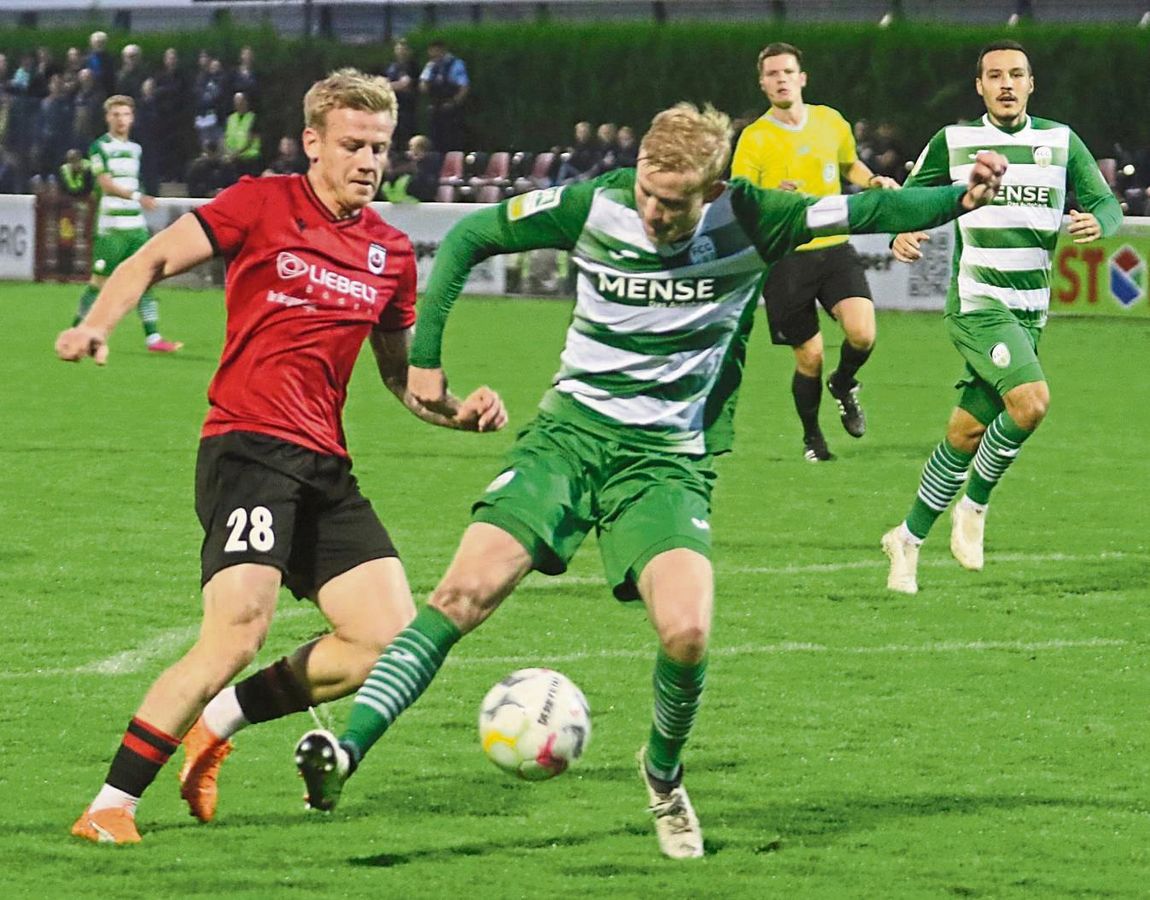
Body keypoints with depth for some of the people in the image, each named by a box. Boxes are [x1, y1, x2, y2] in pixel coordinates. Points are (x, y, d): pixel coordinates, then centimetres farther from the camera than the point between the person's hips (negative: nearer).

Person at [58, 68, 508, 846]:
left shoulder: (392, 253, 14)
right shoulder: (262, 206, -1)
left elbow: (398, 372, 26)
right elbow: (153, 261, 0)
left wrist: (458, 411, 8)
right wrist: (98, 323, -18)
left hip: (324, 463, 7)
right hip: (248, 450, -7)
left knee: (391, 639, -2)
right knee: (238, 633, -21)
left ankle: (217, 723, 13)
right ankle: (109, 808, -12)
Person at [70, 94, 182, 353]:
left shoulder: (135, 149, 16)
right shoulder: (100, 147, -5)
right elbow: (106, 184, -16)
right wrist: (137, 196, -26)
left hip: (136, 225, 6)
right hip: (110, 227, -6)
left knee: (145, 279, -1)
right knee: (100, 280, -3)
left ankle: (153, 337, -3)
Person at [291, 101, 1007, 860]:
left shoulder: (748, 221, -8)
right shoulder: (593, 207, -7)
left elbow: (864, 211, -9)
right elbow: (469, 237, 4)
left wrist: (959, 199, -25)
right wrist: (425, 354, 0)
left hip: (668, 457, 0)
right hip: (571, 430, 0)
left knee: (687, 633, -20)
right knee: (468, 590, -19)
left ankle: (665, 775, 12)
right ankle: (346, 752, -23)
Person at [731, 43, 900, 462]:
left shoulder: (831, 122, 6)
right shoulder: (754, 138, -5)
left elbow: (850, 164, 26)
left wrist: (873, 180, 4)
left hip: (834, 250, 2)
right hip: (785, 259, -2)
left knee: (862, 333, -20)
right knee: (810, 358, 0)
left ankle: (844, 385, 14)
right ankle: (811, 436, 26)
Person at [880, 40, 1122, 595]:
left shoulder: (1061, 142, 7)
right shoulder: (953, 142, 1)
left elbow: (1107, 204, 4)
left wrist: (1096, 222, -20)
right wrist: (903, 235, -16)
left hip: (1030, 311, 4)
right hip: (976, 303, -4)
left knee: (967, 433, 6)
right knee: (1031, 400, -25)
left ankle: (908, 538, 20)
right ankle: (974, 505, -5)